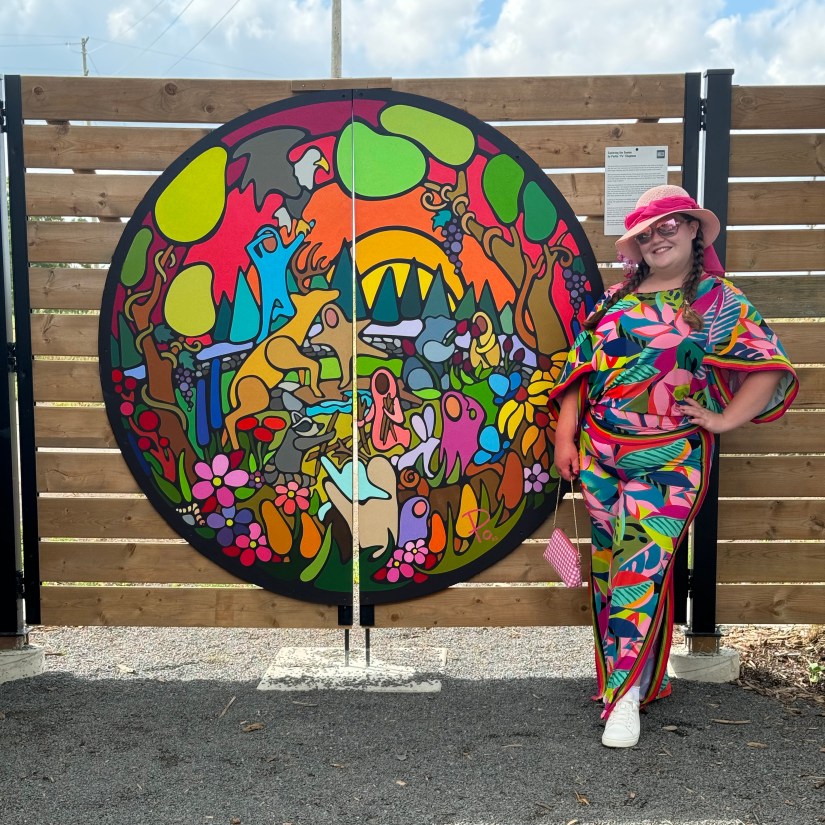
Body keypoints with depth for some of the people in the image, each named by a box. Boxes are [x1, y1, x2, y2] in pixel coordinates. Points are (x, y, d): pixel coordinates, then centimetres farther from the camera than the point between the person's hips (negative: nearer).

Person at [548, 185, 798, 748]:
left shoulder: (719, 300, 1)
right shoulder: (615, 300, 11)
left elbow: (770, 367, -2)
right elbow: (580, 368, 11)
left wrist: (725, 420, -9)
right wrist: (566, 436, 4)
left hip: (667, 458, -4)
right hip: (598, 453, 5)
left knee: (641, 565, -11)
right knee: (608, 561, 9)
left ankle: (627, 693, -1)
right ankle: (632, 673, 25)